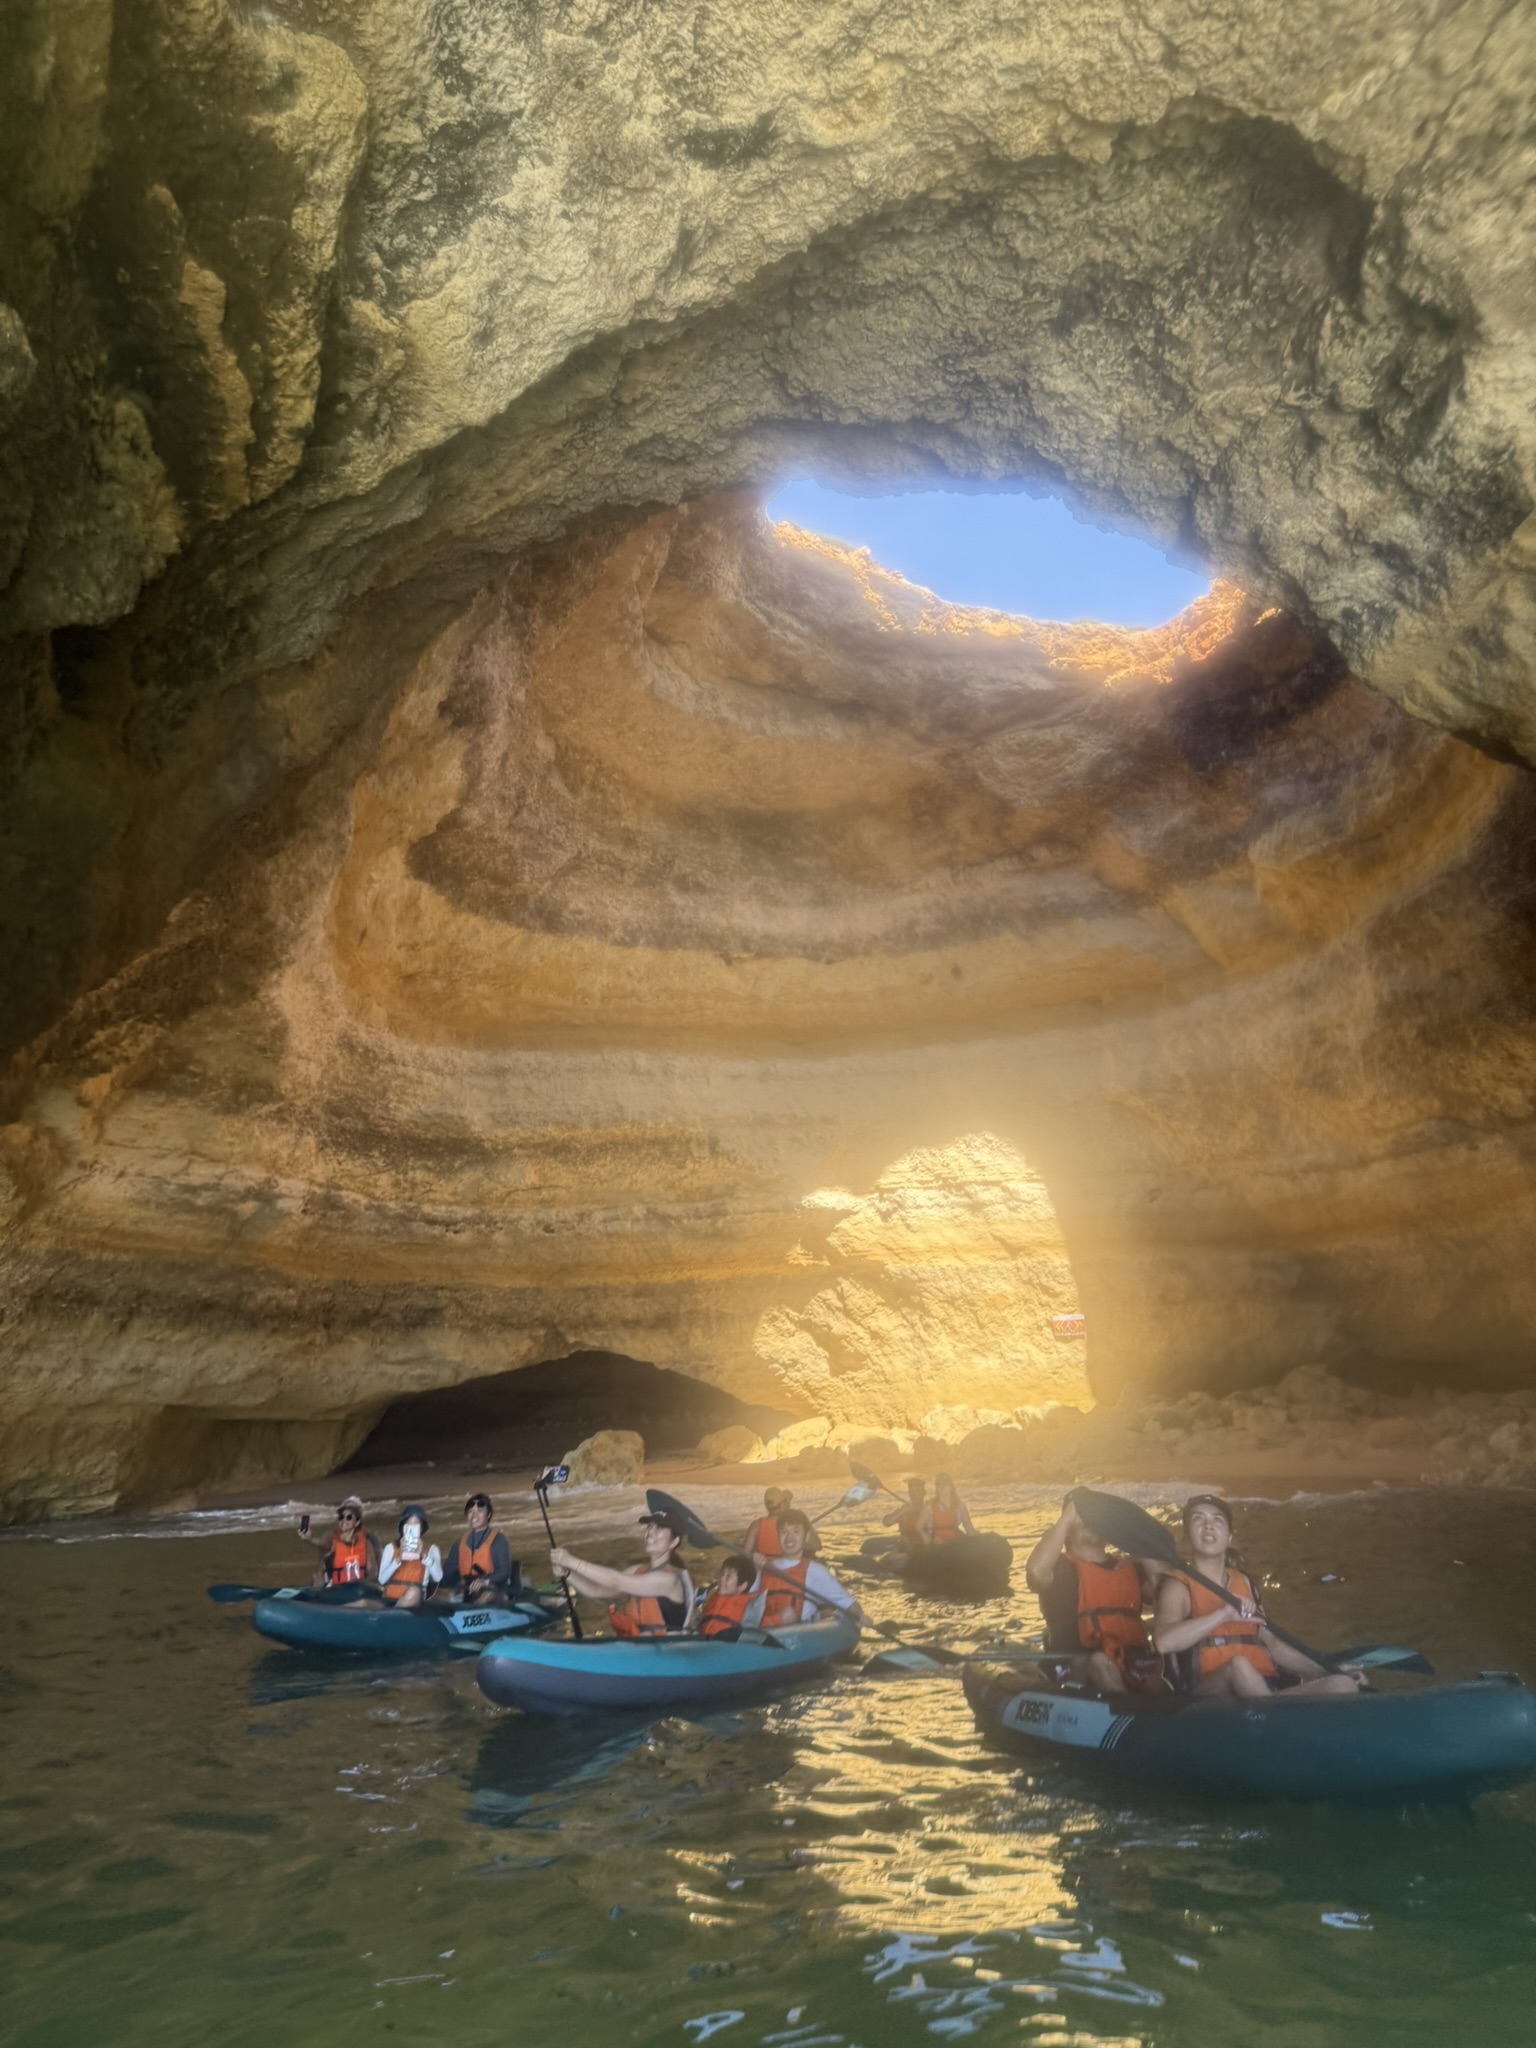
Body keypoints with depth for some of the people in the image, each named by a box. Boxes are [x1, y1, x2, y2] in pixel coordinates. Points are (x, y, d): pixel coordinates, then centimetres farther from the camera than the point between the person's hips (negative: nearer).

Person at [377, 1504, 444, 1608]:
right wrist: (399, 1558, -12)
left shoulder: (430, 1549, 10)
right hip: (390, 1599, 0)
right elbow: (382, 1579, -2)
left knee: (414, 1591, -35)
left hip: (415, 1600, 0)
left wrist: (424, 1555, -17)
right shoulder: (391, 1547, 13)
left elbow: (438, 1577, -9)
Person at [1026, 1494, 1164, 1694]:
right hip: (1079, 1669, -3)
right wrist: (1067, 1517, -8)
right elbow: (1036, 1571, -18)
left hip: (1132, 1666, 3)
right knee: (1100, 1661, -36)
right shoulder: (1062, 1567, 6)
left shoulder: (1130, 1567, 22)